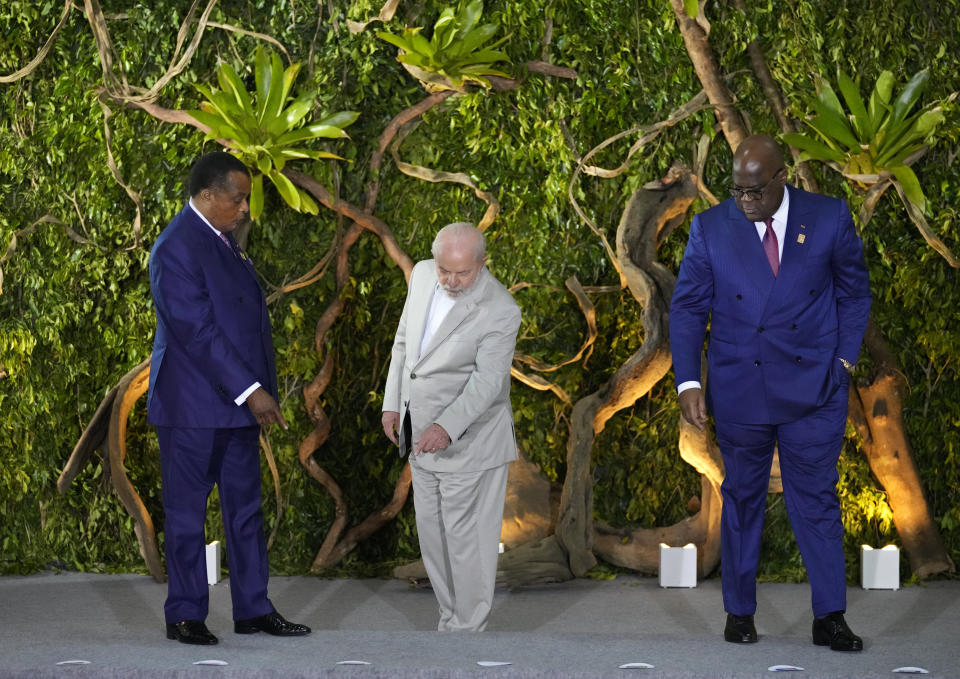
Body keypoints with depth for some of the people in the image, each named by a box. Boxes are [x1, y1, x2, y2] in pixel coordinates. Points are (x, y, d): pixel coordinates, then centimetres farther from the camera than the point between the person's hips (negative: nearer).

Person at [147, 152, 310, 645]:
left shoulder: (222, 239, 14)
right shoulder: (176, 250, -17)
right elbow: (197, 332, -22)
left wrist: (262, 388, 14)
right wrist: (250, 390, -22)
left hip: (236, 401, 9)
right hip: (192, 405, -9)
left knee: (246, 508, 10)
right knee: (187, 511, 1)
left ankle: (253, 609, 16)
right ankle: (184, 616, 9)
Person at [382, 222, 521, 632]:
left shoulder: (499, 311, -21)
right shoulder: (422, 276, 0)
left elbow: (487, 379, -26)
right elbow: (404, 340, 12)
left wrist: (447, 426, -39)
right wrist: (392, 403, 9)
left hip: (468, 441, -7)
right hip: (422, 436, 7)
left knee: (467, 539, -2)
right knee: (433, 534, 13)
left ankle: (466, 629, 8)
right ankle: (451, 616, 25)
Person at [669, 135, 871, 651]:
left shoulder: (829, 218, -3)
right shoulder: (710, 229, -2)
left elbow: (854, 293, 9)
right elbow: (687, 308, 1)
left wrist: (844, 360, 1)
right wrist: (688, 381, -8)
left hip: (814, 388, -1)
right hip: (739, 390, 1)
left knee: (817, 499, 1)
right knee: (742, 498, 10)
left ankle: (830, 618, 6)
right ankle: (739, 612, 21)